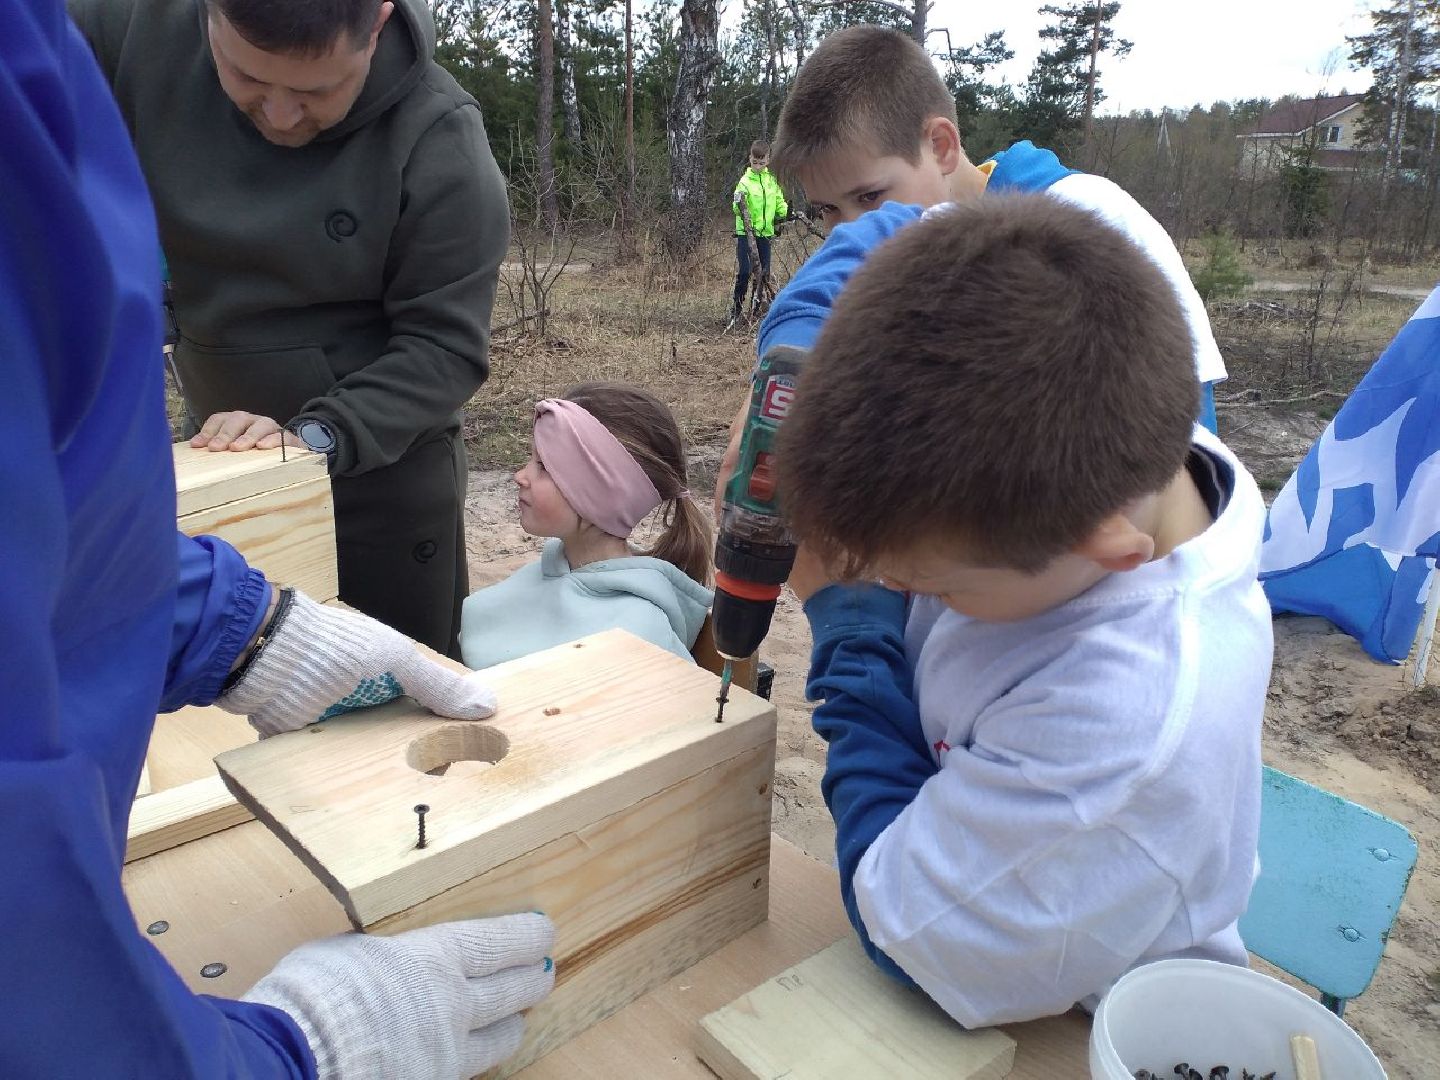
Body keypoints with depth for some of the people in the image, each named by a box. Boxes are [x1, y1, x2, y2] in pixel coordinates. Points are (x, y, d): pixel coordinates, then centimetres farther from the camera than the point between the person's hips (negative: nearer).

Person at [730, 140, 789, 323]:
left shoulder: (773, 180, 7)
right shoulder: (745, 181, -7)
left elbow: (779, 202, 16)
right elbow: (737, 208, -15)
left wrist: (786, 212, -2)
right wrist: (738, 205, -36)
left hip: (765, 232, 4)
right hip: (745, 232, -4)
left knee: (765, 272, 6)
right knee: (744, 271, -10)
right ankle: (736, 308, 3)